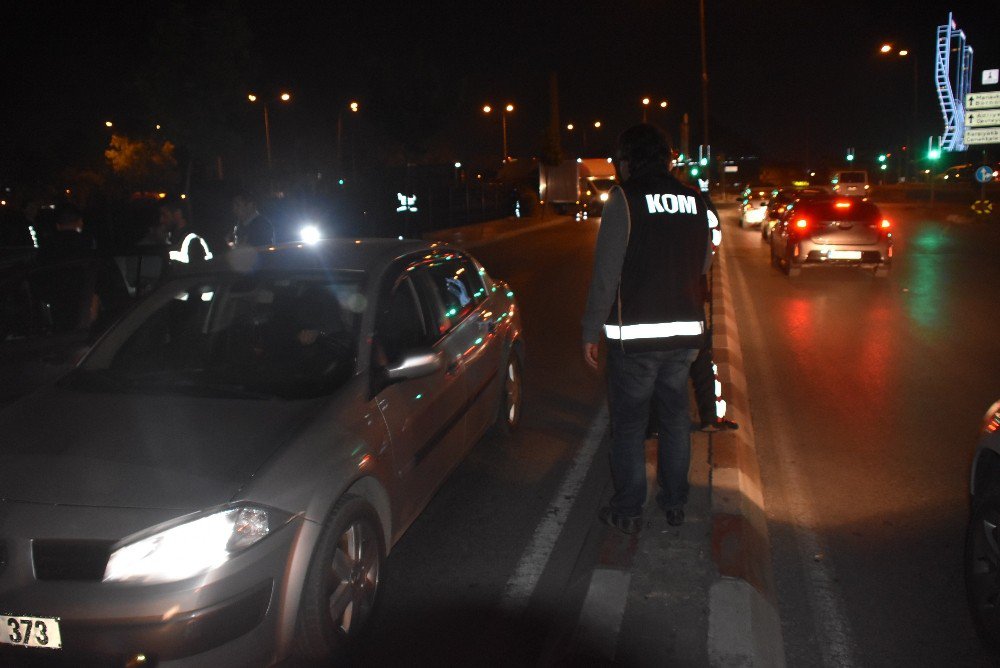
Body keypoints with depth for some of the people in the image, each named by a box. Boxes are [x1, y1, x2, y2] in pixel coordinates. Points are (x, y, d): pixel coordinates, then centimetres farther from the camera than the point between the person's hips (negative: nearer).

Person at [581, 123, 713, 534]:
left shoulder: (625, 200, -11)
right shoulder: (696, 201, 6)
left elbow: (605, 275, -13)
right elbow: (703, 265, 13)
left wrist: (591, 332, -7)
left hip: (635, 334, -5)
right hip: (686, 332, 5)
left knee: (628, 425, 6)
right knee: (675, 419, 18)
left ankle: (627, 512, 15)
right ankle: (674, 504, 28)